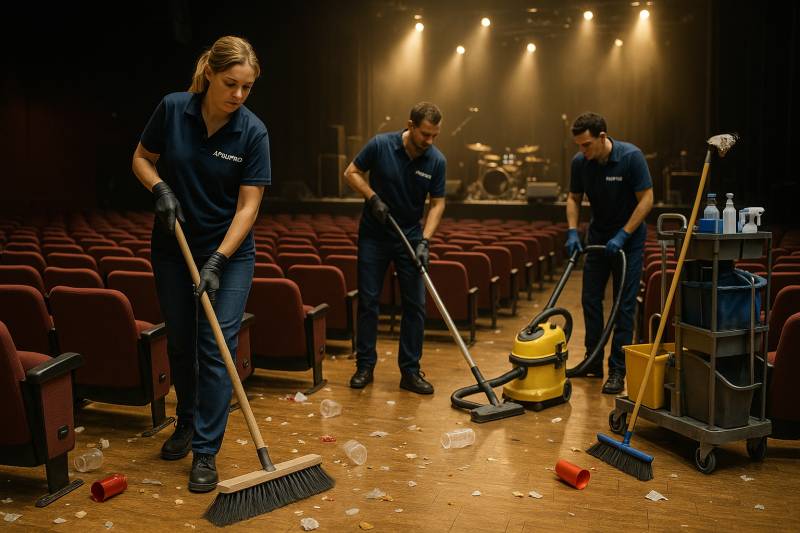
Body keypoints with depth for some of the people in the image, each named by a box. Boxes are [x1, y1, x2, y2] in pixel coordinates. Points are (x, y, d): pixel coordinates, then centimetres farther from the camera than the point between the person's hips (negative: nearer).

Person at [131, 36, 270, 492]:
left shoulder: (253, 131, -15)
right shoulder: (172, 109, -10)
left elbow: (249, 206, -16)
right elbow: (143, 159, 4)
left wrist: (218, 261, -23)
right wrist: (160, 189, -16)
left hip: (229, 252, -2)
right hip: (173, 249, 3)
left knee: (217, 348, -5)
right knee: (180, 343, 14)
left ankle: (206, 451, 5)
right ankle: (187, 422, 37)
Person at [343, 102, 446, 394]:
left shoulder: (436, 161, -10)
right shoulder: (380, 145, -14)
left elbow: (437, 203, -5)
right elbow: (352, 172, -3)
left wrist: (425, 240, -17)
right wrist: (373, 197, -18)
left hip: (410, 237, 2)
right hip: (373, 236, -1)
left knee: (415, 304, -1)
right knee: (368, 301, 2)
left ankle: (410, 370, 8)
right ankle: (365, 365, 14)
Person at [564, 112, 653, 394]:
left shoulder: (631, 156, -23)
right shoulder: (580, 161, -9)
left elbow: (646, 199, -19)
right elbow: (574, 198, 4)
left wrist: (622, 235, -22)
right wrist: (572, 231, -10)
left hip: (628, 237, -5)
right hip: (598, 236, 5)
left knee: (624, 304, -4)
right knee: (590, 299, 6)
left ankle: (617, 369, 3)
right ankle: (593, 361, 19)